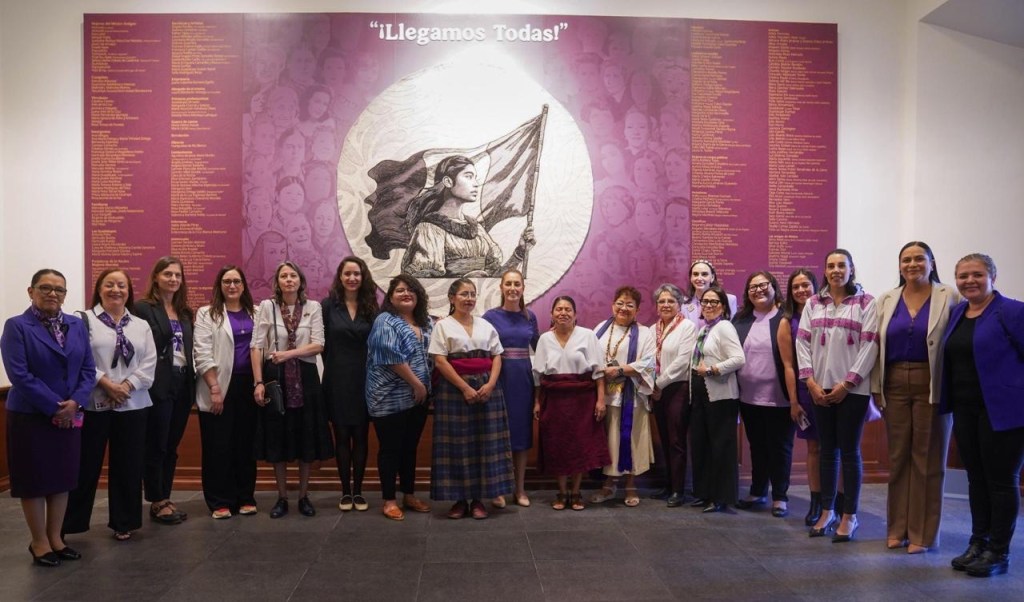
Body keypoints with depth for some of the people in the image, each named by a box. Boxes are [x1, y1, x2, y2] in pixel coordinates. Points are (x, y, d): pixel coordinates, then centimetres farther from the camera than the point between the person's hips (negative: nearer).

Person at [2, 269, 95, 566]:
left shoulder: (77, 325, 7)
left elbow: (88, 369, 4)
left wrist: (75, 402, -11)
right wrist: (54, 407, -17)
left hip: (70, 415, 5)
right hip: (30, 416, -4)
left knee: (62, 478, 11)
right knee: (34, 480, 5)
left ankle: (56, 538, 24)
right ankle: (39, 542, 19)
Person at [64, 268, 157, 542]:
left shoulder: (141, 325, 12)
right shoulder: (84, 320, 2)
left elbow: (149, 363, 4)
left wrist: (127, 386, -10)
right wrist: (106, 383, -15)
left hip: (132, 405, 3)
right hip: (93, 404, -3)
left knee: (129, 465, 8)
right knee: (86, 465, 3)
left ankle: (123, 522, 20)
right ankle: (69, 522, 18)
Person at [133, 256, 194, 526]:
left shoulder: (185, 312, 14)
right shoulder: (143, 308, -6)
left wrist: (193, 381, 7)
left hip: (183, 385, 7)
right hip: (158, 386, -6)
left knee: (172, 446, 12)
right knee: (156, 446, 3)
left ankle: (165, 498, 22)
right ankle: (157, 502, 13)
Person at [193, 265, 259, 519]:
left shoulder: (254, 313, 12)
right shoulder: (207, 314, 1)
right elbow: (202, 354, -6)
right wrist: (214, 388, -14)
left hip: (248, 385, 3)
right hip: (220, 386, -3)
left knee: (245, 444, 8)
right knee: (218, 446, 1)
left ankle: (245, 498, 17)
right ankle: (219, 502, 10)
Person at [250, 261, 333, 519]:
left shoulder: (313, 307, 3)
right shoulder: (267, 306, 1)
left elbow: (318, 345, -5)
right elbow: (256, 346, -4)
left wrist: (289, 353, -16)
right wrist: (258, 382, -11)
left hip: (305, 378, 1)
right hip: (275, 378, 0)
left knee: (307, 439, 5)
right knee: (277, 439, 5)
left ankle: (304, 496, 19)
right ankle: (282, 498, 18)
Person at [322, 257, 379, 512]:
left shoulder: (372, 307, 4)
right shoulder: (328, 305, -1)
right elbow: (322, 342, -1)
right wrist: (332, 367, -3)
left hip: (364, 379, 1)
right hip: (337, 380, -1)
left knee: (361, 436, 6)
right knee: (342, 436, 6)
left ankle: (358, 491, 16)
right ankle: (345, 492, 15)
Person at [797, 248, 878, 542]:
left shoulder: (865, 302, -1)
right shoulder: (813, 303, 9)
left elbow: (870, 345, -7)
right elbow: (802, 342, 6)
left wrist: (847, 383, -11)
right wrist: (811, 382, -4)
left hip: (853, 388, -3)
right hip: (821, 388, 3)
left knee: (849, 451, 2)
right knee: (827, 450, 10)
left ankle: (849, 516, 12)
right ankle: (827, 512, 20)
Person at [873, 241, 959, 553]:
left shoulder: (949, 298, -2)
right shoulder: (886, 301, 8)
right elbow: (876, 345, 7)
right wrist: (876, 388, 3)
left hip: (932, 385, -3)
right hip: (895, 385, 3)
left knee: (928, 459, 3)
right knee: (898, 457, 9)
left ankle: (923, 533, 13)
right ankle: (897, 529, 20)